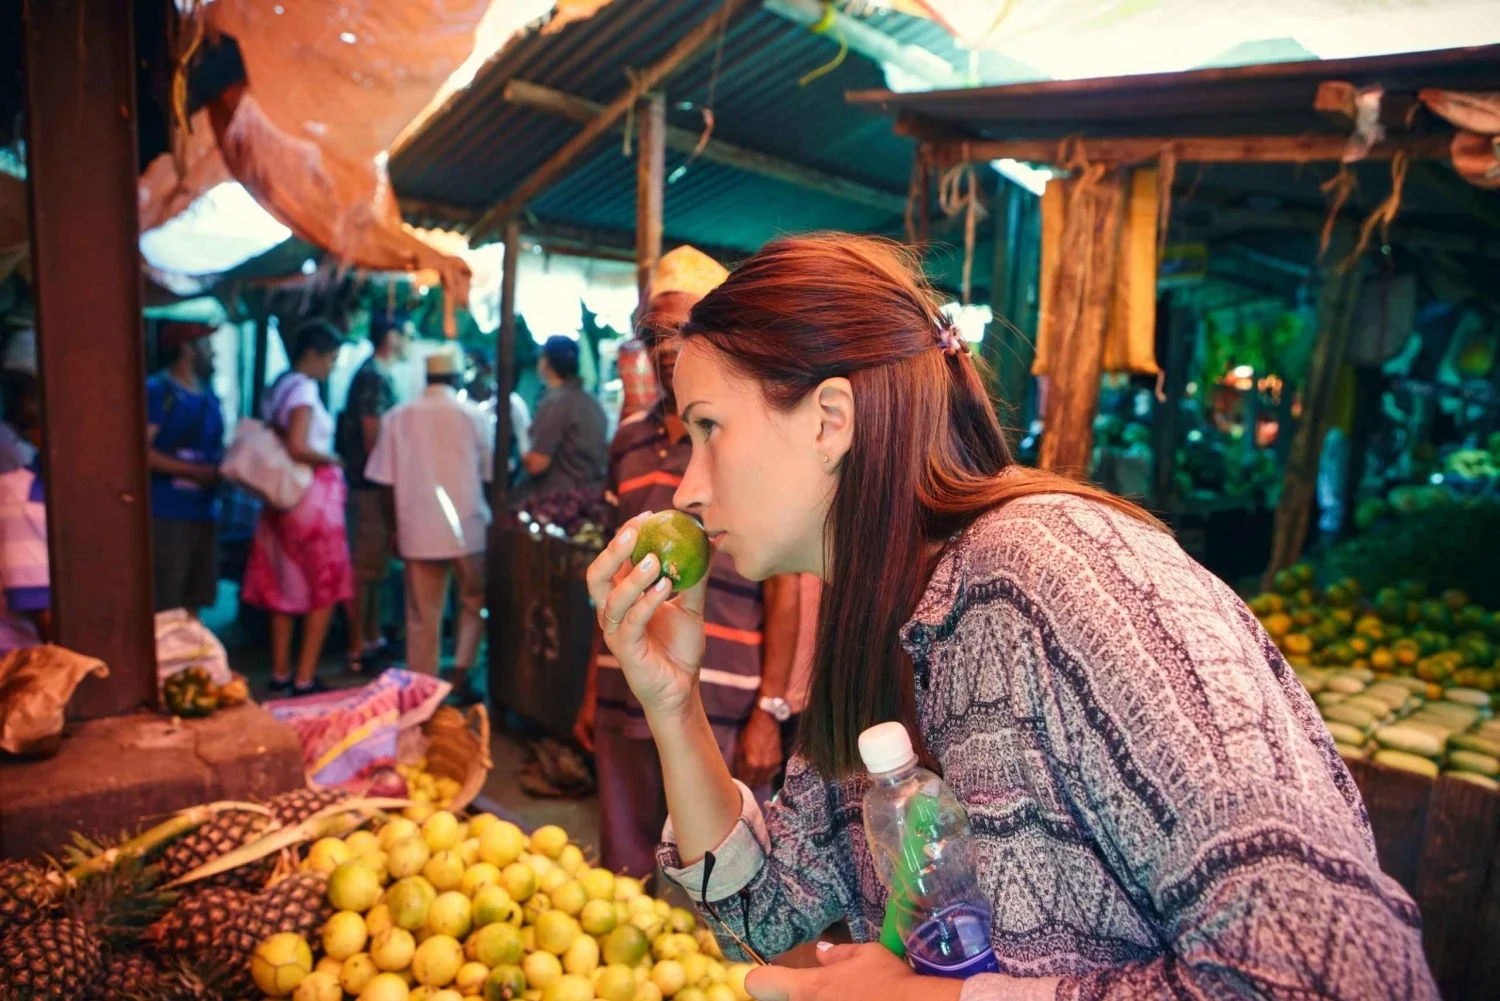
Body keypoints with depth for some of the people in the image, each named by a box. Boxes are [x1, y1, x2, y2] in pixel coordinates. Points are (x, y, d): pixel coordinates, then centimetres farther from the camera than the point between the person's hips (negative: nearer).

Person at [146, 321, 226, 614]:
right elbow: (141, 452, -15)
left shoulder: (209, 396, 17)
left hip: (204, 513, 8)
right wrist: (195, 471, -18)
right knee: (164, 608, -7)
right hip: (166, 515, -8)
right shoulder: (157, 391, -6)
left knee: (193, 602, 12)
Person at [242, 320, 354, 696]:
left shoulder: (278, 387, 13)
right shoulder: (304, 389, -14)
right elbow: (298, 448, -25)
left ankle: (280, 672, 22)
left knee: (284, 586, 14)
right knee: (324, 591, 0)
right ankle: (305, 679, 2)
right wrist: (332, 459, -8)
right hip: (313, 495, -9)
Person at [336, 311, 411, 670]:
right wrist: (389, 493, -18)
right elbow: (373, 441, -19)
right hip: (372, 488, -10)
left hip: (378, 487, 10)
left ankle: (372, 638, 25)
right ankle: (358, 648, 3)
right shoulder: (373, 378, -15)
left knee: (374, 566, 15)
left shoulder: (381, 376, 16)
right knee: (365, 567, -4)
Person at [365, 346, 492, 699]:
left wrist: (396, 525, 13)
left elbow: (385, 478, 2)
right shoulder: (474, 415, -5)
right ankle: (461, 672, 7)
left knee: (422, 616, 10)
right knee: (474, 602, 17)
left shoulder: (397, 417, 0)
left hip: (417, 528, 2)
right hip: (466, 526, -2)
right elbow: (490, 472, -1)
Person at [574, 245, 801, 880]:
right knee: (623, 880, 16)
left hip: (722, 710, -5)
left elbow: (784, 588, -7)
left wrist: (770, 710, -12)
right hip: (625, 703, 6)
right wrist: (593, 690, 14)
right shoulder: (629, 441, 11)